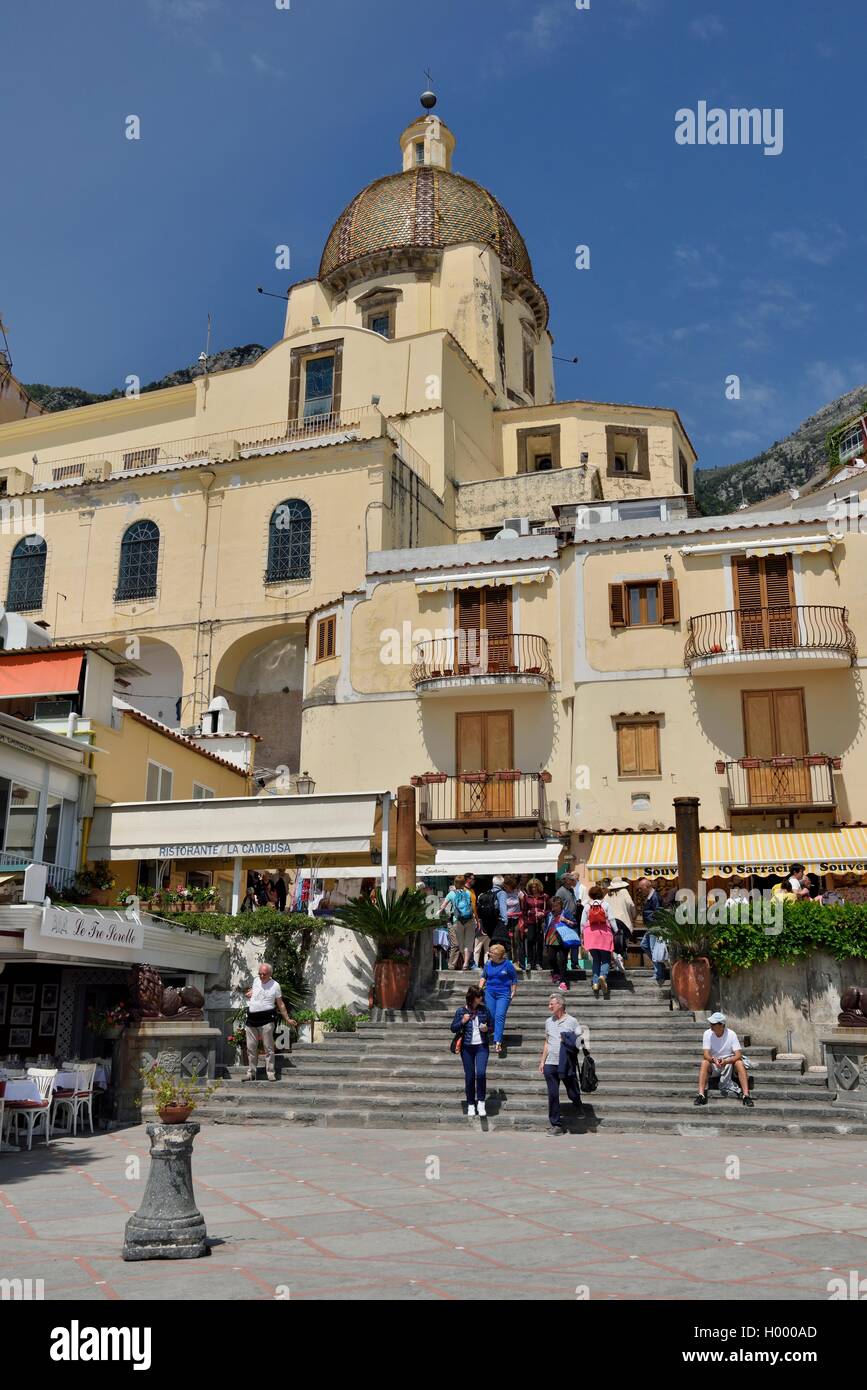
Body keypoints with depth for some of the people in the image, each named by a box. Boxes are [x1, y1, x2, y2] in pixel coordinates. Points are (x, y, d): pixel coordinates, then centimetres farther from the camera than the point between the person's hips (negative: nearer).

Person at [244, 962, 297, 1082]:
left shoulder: (275, 985, -1)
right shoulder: (256, 981, 11)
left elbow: (280, 1004, 4)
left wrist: (287, 1019, 3)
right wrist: (250, 994, 7)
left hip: (266, 1019, -5)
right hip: (251, 1019, 5)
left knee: (268, 1048, -5)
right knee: (251, 1048, 8)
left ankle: (271, 1074, -2)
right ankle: (251, 1074, 17)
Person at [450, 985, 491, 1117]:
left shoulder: (485, 1010, 3)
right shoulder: (461, 1011, -1)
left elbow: (491, 1027, 14)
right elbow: (453, 1028, 5)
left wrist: (486, 1029, -9)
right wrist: (462, 1021, -12)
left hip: (482, 1046, 0)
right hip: (467, 1047, 0)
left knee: (481, 1073, -17)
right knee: (469, 1076, 5)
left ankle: (481, 1102, -2)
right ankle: (470, 1104, 19)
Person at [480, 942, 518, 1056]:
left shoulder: (507, 964, -6)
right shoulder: (488, 963, 5)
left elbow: (514, 979, 4)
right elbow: (483, 977, 19)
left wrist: (513, 993, 2)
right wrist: (480, 988, 7)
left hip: (503, 994, -4)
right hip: (490, 993, 4)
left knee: (500, 1016, -16)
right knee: (492, 1016, 2)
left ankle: (497, 1042, -20)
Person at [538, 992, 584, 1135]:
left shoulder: (572, 1021, -1)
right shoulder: (548, 1021, 13)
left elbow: (580, 1041, 0)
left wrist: (568, 1041, -17)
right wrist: (542, 1061, 14)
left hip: (567, 1064, -4)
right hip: (550, 1064, 4)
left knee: (573, 1093, 3)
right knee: (553, 1096, 3)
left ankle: (578, 1107, 36)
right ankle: (556, 1124, 11)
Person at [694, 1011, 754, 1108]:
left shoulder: (731, 1034, -13)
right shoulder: (707, 1034, -10)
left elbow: (738, 1055, -19)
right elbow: (706, 1054, -17)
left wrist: (725, 1061, -36)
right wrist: (714, 1060, -40)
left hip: (730, 1062, -1)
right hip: (713, 1064, 1)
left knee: (740, 1063, -31)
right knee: (704, 1063, -30)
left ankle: (746, 1095, -33)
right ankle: (701, 1095, -36)